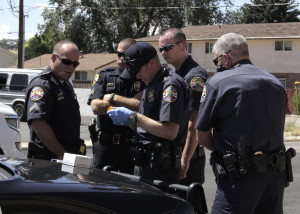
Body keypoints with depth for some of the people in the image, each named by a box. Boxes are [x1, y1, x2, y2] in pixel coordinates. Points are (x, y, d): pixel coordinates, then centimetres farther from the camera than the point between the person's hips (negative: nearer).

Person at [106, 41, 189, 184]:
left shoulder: (171, 84, -13)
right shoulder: (151, 85, 18)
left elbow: (170, 132, -23)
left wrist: (133, 117, -18)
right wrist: (129, 121, 2)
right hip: (144, 164, 9)